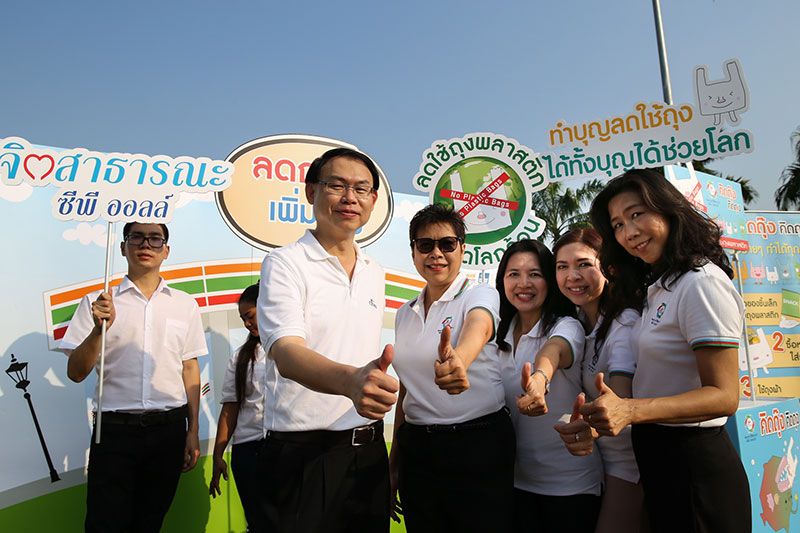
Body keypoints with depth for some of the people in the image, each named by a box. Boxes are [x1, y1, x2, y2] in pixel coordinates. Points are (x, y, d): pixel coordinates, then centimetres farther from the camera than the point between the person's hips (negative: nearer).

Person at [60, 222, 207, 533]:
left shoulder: (185, 304, 7)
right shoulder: (98, 303, 3)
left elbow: (190, 368, 9)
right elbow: (76, 373, 0)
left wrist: (193, 431, 6)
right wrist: (99, 329, -17)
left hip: (169, 428, 2)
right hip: (115, 428, -1)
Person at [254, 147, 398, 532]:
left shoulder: (375, 273, 9)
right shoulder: (285, 264, -10)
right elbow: (286, 353, -25)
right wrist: (350, 380, -43)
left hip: (368, 450, 6)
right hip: (302, 454, -5)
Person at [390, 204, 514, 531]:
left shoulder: (480, 295, -7)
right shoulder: (405, 313, 8)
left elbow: (477, 329, -32)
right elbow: (405, 388, 13)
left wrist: (457, 360, -55)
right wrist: (394, 460, 12)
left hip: (478, 444, -4)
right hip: (417, 448, 5)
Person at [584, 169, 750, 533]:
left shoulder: (702, 282, -18)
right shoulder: (658, 287, 10)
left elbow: (723, 396, -22)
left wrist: (631, 410, -33)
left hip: (693, 462, -8)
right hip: (656, 455, 8)